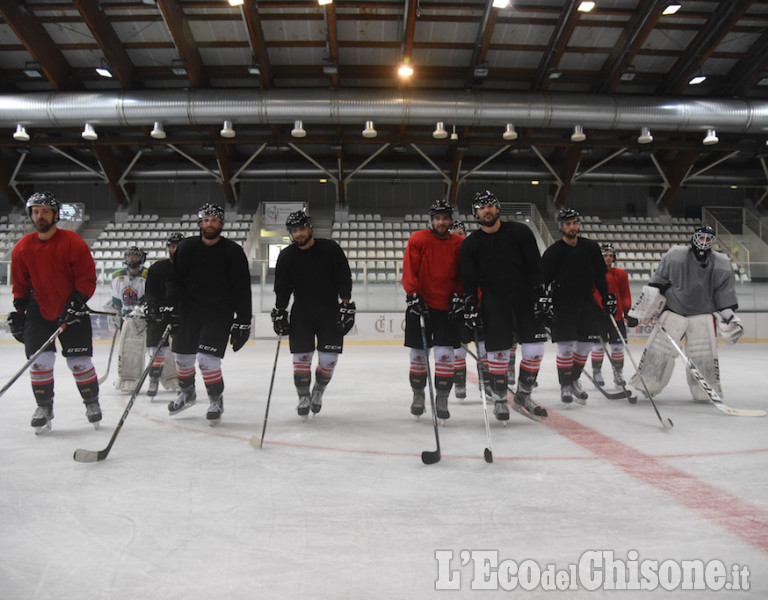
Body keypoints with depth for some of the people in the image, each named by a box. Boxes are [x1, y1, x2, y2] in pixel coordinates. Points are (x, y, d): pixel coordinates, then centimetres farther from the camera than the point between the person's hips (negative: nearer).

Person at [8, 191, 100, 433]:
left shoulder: (73, 242, -12)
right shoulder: (22, 248, 0)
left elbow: (87, 277, -9)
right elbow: (20, 284, 9)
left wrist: (77, 303, -18)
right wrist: (18, 313, 6)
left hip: (73, 311, -3)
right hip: (39, 311, 3)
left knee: (79, 362, 0)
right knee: (39, 360, -6)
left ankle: (92, 402, 20)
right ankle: (44, 406, 11)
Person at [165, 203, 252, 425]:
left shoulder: (233, 252, -8)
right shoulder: (186, 247, 0)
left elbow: (242, 289, -7)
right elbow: (175, 279, 4)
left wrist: (242, 323, -10)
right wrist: (170, 306, -10)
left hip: (219, 313, -3)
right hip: (189, 310, 4)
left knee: (207, 358, -14)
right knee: (182, 355, 8)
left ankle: (216, 400, 9)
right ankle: (187, 393, 36)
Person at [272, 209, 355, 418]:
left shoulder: (330, 249, -5)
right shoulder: (286, 256, 1)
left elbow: (344, 279, -4)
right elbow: (282, 287, 5)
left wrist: (346, 305, -10)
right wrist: (279, 312, -2)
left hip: (329, 312, -1)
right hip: (301, 314, 1)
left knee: (329, 359, -1)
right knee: (301, 357, -3)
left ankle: (318, 392, 25)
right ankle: (304, 397, 15)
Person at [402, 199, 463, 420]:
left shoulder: (459, 244, 4)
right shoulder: (418, 239, -3)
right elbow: (409, 270, -5)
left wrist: (458, 296, -2)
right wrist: (413, 295, -14)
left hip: (447, 308, 1)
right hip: (419, 305, -1)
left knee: (445, 355, -3)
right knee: (419, 354, 6)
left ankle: (442, 399, 10)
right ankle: (418, 395, 23)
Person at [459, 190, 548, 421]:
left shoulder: (520, 232, -1)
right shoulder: (471, 244, 1)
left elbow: (535, 267, -2)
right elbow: (469, 280, 1)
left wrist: (542, 296, -8)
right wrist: (470, 307, -8)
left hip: (524, 298, 1)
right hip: (494, 303, -1)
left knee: (534, 348, -1)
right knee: (498, 351, -5)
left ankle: (523, 396, 17)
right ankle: (499, 400, 13)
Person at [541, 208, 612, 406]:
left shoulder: (591, 247, 4)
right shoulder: (553, 252, -7)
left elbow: (599, 275, 13)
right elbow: (542, 280, -5)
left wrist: (606, 295, 8)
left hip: (586, 303, 4)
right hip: (562, 305, -4)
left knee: (584, 346, 7)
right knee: (567, 348, -8)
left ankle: (574, 380, 27)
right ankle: (565, 386, 9)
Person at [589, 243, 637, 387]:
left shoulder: (621, 274, 8)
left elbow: (626, 295, 10)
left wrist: (628, 311, 0)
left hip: (616, 315, 2)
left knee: (617, 346, 5)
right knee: (598, 346, 0)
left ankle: (618, 373, 19)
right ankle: (596, 372, 15)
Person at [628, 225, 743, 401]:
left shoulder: (721, 263, 3)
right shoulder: (675, 255, -5)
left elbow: (726, 294, 7)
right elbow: (657, 282, -1)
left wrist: (729, 317, 3)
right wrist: (647, 307, -4)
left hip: (702, 315, 2)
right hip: (673, 311, -2)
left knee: (704, 354, -2)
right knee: (658, 350, -7)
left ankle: (708, 391, 15)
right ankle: (642, 388, 0)